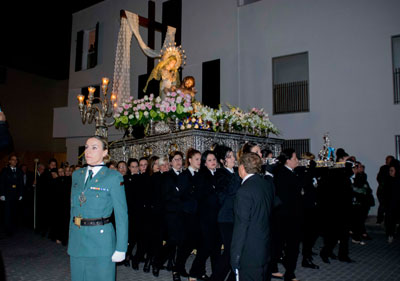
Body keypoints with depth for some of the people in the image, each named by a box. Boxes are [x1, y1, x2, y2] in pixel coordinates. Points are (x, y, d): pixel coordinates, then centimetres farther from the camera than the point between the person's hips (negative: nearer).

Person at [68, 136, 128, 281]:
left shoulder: (113, 177, -9)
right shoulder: (77, 175, 10)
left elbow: (121, 214, -10)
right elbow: (73, 207, 15)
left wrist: (121, 248, -12)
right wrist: (71, 236, 11)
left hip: (101, 238, -5)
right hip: (76, 239, 5)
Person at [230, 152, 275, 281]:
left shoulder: (244, 191, -21)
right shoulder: (268, 185, 3)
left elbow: (241, 226, -20)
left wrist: (235, 257, -14)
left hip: (250, 256, -8)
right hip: (266, 250, 8)